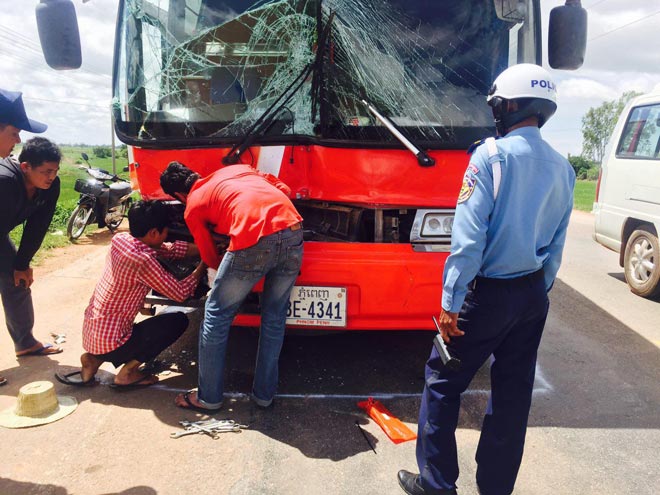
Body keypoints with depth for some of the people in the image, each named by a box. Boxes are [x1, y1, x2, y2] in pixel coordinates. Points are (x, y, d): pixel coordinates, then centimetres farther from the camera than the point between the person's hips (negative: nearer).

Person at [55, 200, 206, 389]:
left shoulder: (121, 239, -1)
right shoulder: (143, 261, -24)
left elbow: (169, 249, 7)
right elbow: (181, 293, -15)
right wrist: (203, 266, -3)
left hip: (90, 330, 8)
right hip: (108, 342, -8)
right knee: (178, 320, -2)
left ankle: (94, 359, 17)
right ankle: (128, 372, 2)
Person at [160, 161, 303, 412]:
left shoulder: (192, 207, 17)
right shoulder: (237, 169, 30)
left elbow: (210, 258, 25)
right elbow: (285, 189, 24)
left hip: (254, 242, -5)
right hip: (293, 231, 6)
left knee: (217, 315, 15)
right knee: (274, 317, 21)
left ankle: (208, 397, 27)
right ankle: (264, 394, 32)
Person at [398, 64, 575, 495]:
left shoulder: (493, 155, -12)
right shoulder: (563, 168, 7)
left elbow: (469, 237, -18)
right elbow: (556, 247, 10)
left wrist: (452, 301, -16)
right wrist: (539, 294, 19)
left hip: (489, 293, -6)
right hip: (534, 296, 7)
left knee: (443, 381, 8)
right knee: (513, 391, 15)